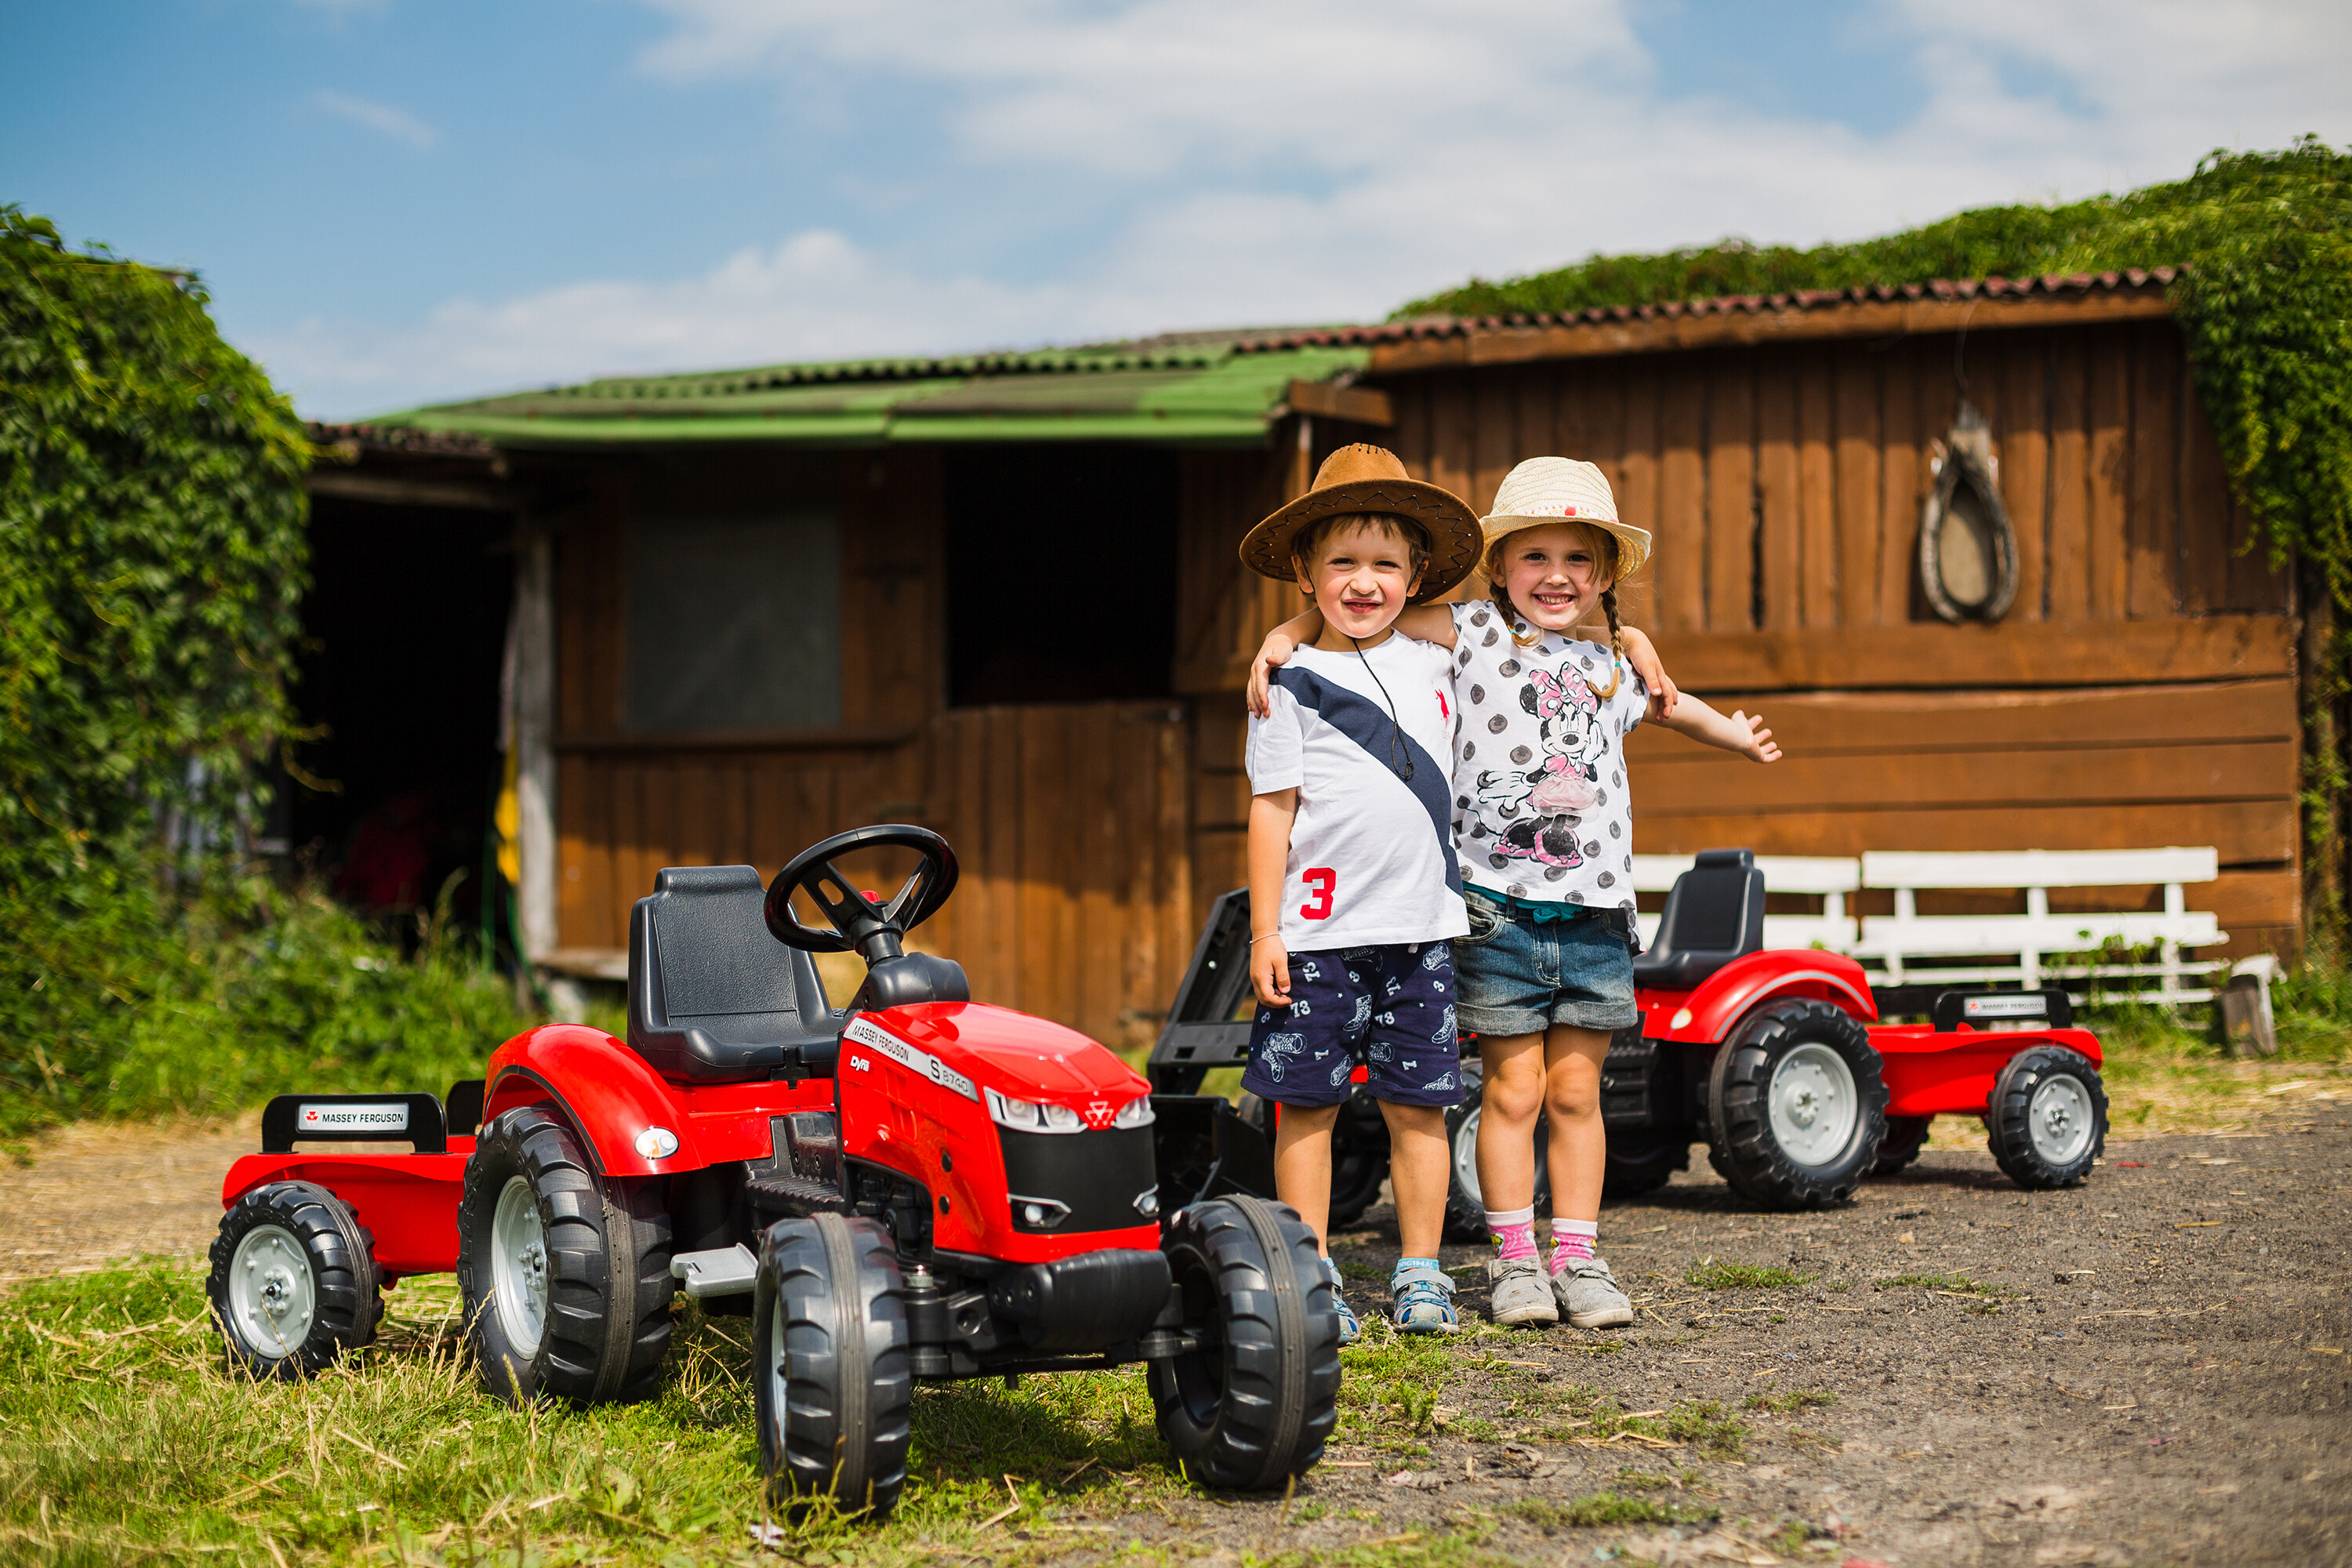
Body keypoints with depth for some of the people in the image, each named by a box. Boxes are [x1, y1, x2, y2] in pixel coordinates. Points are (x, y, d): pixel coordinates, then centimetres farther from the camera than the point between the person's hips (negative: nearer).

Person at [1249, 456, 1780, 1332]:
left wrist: (1734, 734, 34)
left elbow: (1667, 706, 36)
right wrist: (1286, 635, -15)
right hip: (1500, 907, -3)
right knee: (1513, 1088, 1)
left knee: (1575, 1089, 7)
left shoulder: (1617, 667, 14)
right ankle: (1515, 1259, 11)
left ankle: (1578, 1258, 13)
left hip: (1595, 911, 3)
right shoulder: (1472, 635, 0)